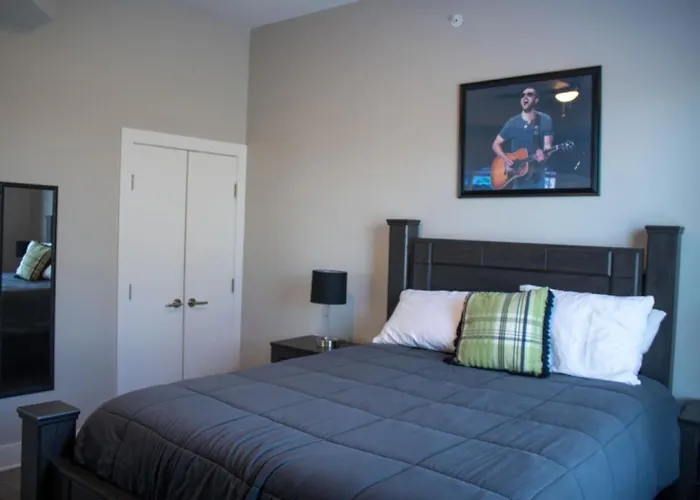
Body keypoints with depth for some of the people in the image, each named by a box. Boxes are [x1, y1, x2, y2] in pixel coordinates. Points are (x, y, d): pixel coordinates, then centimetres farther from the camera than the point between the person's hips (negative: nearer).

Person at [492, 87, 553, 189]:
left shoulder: (545, 120, -2)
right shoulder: (512, 123, 0)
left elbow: (547, 145, -7)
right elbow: (496, 144, 6)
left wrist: (544, 154, -30)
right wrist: (506, 159, -11)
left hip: (536, 176, 0)